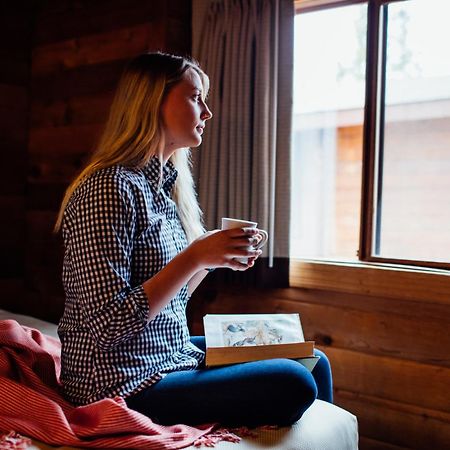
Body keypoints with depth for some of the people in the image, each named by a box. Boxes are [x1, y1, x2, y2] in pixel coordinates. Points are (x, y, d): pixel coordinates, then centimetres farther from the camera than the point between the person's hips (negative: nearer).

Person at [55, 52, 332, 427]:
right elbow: (108, 325, -22)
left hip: (174, 354, 9)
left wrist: (215, 256, -1)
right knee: (293, 385, -18)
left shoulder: (166, 184, 9)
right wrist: (195, 257, -23)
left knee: (313, 363, 6)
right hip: (123, 384, -9)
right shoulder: (108, 188, -19)